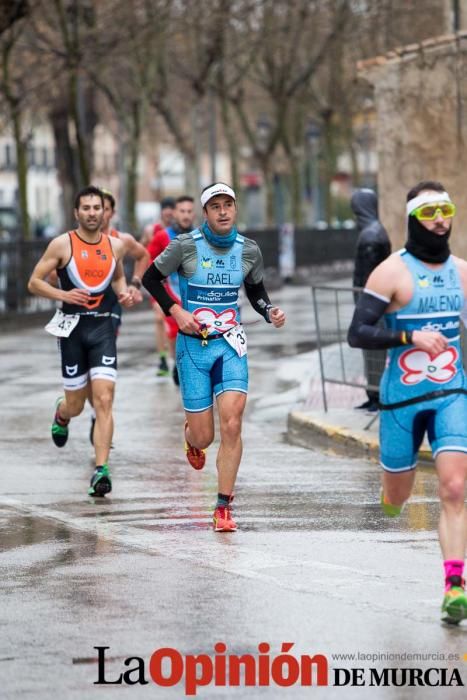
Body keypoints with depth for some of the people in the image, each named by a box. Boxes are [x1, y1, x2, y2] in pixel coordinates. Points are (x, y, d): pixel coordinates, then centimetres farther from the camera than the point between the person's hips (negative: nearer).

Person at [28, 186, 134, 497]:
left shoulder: (115, 245, 6)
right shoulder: (62, 244, -4)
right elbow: (34, 282, -1)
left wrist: (124, 293, 4)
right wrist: (63, 294, -17)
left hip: (103, 327, 1)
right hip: (73, 328, -1)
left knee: (104, 400, -12)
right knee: (75, 405, 9)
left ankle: (101, 470, -14)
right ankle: (61, 414, 48)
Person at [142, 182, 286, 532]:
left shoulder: (249, 250, 2)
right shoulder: (186, 245, -7)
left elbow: (256, 290, 18)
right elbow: (151, 278, 4)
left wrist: (270, 311, -3)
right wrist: (175, 311, -9)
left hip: (231, 345, 1)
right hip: (193, 345, -1)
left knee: (232, 424, -16)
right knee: (203, 437, 0)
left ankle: (224, 507, -8)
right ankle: (190, 433, 41)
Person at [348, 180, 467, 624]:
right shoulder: (393, 272, -9)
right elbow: (357, 334, -15)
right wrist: (410, 337, -26)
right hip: (402, 399, -2)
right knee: (397, 495, 10)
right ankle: (390, 494, 49)